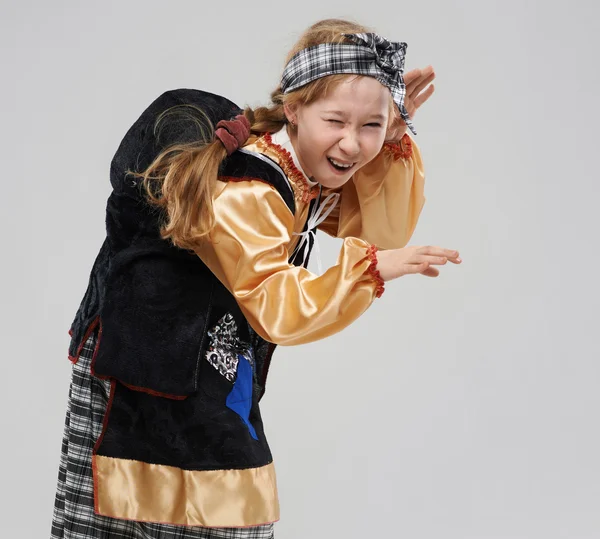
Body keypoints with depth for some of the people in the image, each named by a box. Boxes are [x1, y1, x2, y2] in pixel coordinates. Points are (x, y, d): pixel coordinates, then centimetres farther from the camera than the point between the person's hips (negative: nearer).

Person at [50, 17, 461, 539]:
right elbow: (277, 307, -28)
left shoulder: (318, 171, -2)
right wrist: (370, 268, -33)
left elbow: (381, 231, 0)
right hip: (153, 355, -8)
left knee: (229, 497, 13)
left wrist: (393, 140, -11)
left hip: (221, 356, 9)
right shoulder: (243, 193, -28)